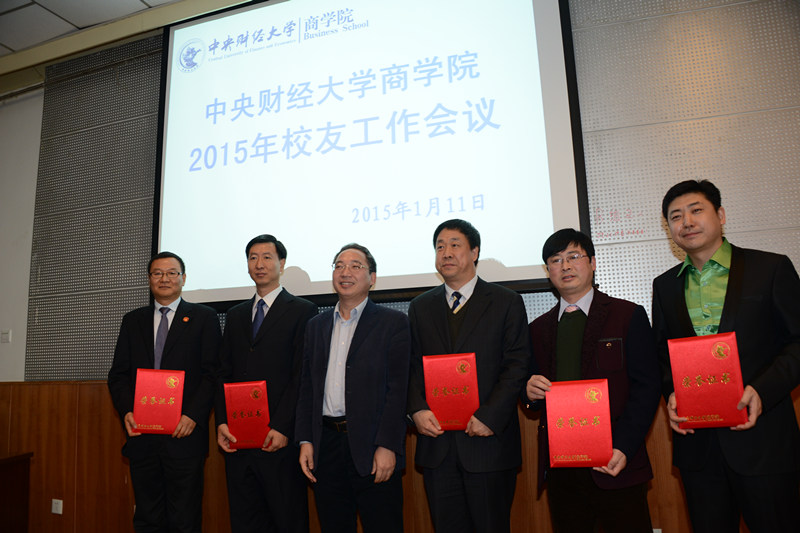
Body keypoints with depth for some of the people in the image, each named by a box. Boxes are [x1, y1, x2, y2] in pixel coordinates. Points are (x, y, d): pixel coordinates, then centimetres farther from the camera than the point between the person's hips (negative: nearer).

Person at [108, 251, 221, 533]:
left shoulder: (203, 317, 2)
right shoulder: (132, 320, 15)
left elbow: (212, 373, -4)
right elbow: (118, 374, 12)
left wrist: (193, 416, -14)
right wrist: (126, 411, -5)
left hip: (184, 435, -3)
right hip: (141, 435, 4)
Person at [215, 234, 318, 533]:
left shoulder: (302, 311, -2)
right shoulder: (235, 315, 16)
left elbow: (302, 376, -9)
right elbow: (225, 373, 13)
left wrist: (282, 428, -15)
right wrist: (221, 422, 1)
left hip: (278, 440, -5)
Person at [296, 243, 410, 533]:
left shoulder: (393, 322, -2)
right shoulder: (316, 325, 13)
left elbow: (398, 388, -8)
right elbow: (307, 387, 12)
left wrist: (387, 446, -15)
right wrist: (306, 440, 4)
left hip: (372, 450, -4)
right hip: (326, 446, 4)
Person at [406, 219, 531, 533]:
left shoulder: (507, 303, 0)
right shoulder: (420, 307, 11)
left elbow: (517, 366, -5)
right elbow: (412, 366, 9)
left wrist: (489, 416, -15)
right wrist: (417, 409, -7)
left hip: (489, 440, -3)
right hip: (436, 442, 3)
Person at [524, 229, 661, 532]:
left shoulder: (629, 316, 1)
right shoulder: (539, 328, 11)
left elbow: (647, 387, -5)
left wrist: (623, 448, -15)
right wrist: (531, 391, -9)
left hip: (614, 464, -3)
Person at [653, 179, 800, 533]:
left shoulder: (771, 269, -1)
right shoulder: (665, 286, 9)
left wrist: (762, 391, -17)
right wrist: (671, 394, -5)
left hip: (762, 439, -3)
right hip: (697, 441, 3)